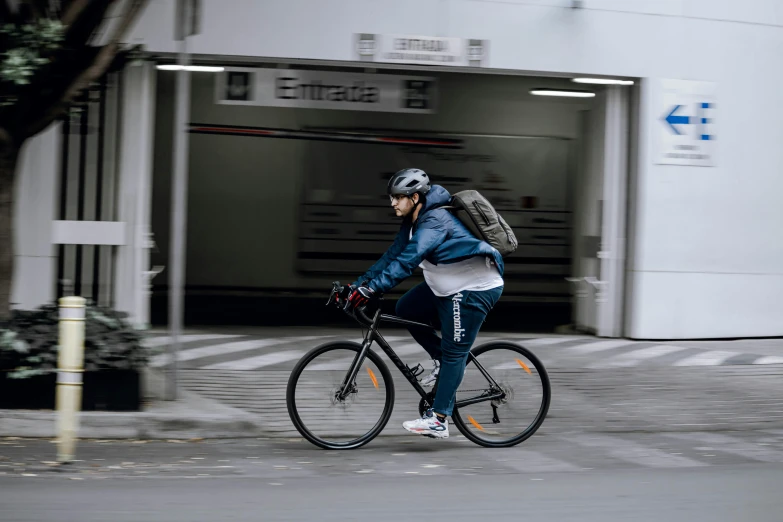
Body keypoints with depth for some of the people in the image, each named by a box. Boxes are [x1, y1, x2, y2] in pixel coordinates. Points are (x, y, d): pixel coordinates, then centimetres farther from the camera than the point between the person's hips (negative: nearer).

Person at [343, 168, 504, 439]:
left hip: (475, 289, -10)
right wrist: (357, 285, -1)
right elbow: (392, 256, 6)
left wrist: (370, 289, -38)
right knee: (406, 309, 8)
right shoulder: (413, 223, 6)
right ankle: (442, 360, 16)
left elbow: (407, 261, -34)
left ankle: (438, 419, -7)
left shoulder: (435, 221, -25)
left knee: (454, 353, -8)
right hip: (448, 286, 10)